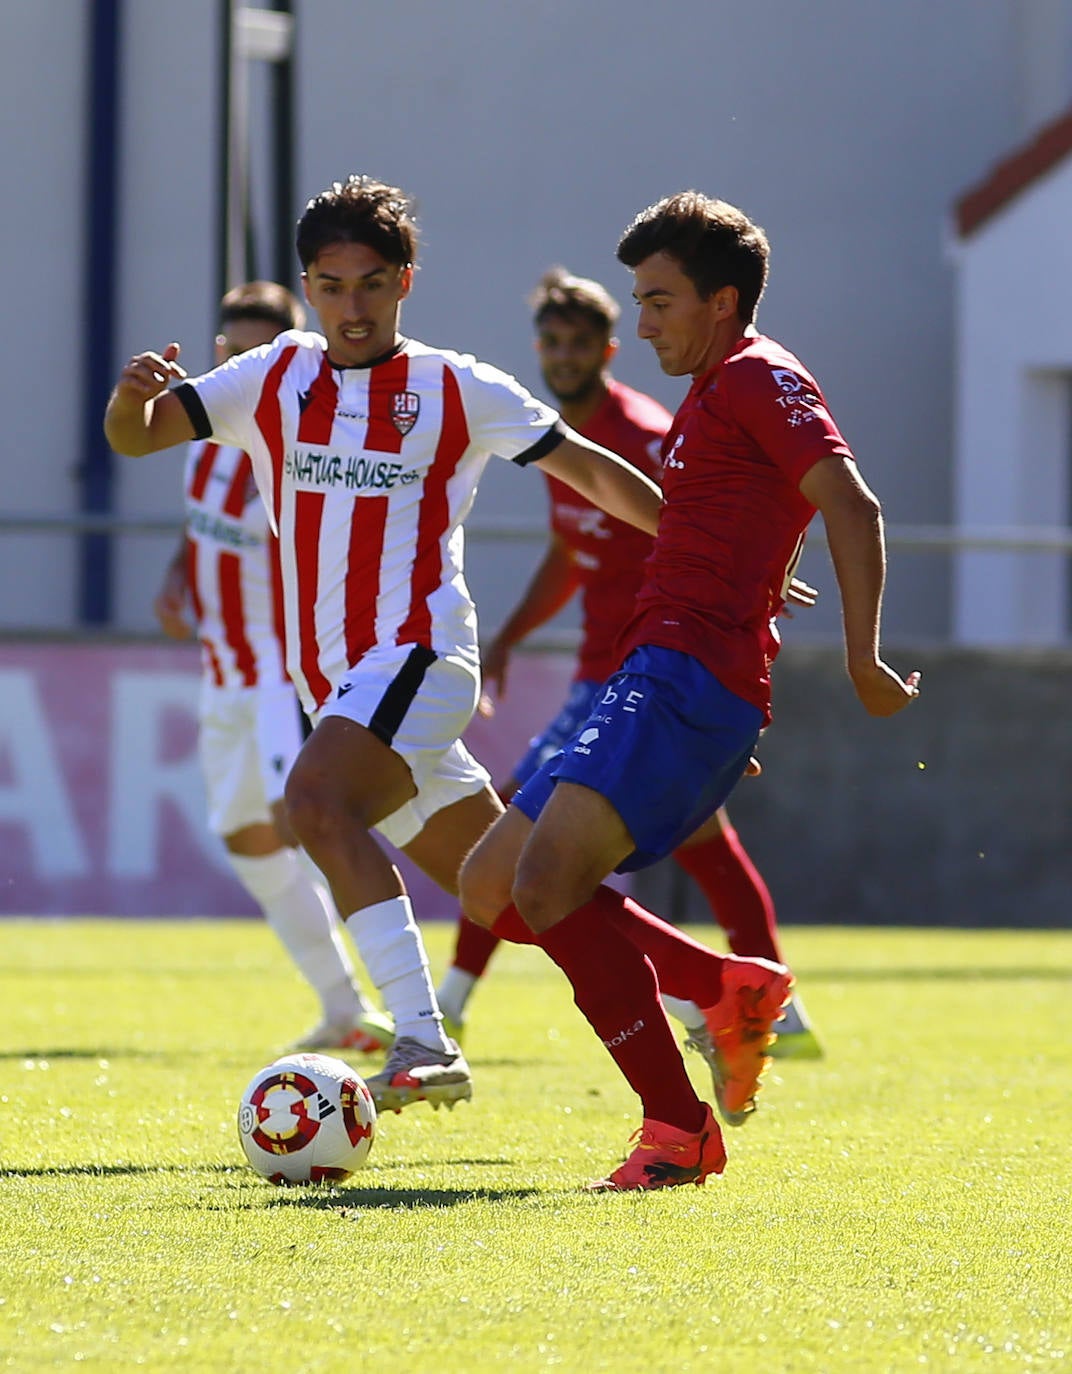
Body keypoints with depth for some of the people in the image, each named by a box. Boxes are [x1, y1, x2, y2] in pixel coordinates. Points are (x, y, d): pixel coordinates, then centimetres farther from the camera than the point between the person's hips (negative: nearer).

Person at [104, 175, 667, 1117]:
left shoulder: (457, 390, 1)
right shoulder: (273, 380, 11)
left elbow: (591, 470, 7)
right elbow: (136, 436, 3)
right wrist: (133, 394, -21)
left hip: (417, 652, -5)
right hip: (332, 678, 5)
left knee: (317, 801, -32)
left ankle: (423, 1042, -37)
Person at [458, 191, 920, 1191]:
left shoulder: (757, 378, -5)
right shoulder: (712, 397, 27)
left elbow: (852, 508, -16)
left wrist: (863, 660, -21)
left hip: (689, 679, -11)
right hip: (649, 683, 11)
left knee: (547, 878, -26)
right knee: (491, 885, 10)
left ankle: (679, 1132, -23)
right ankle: (734, 989, 9)